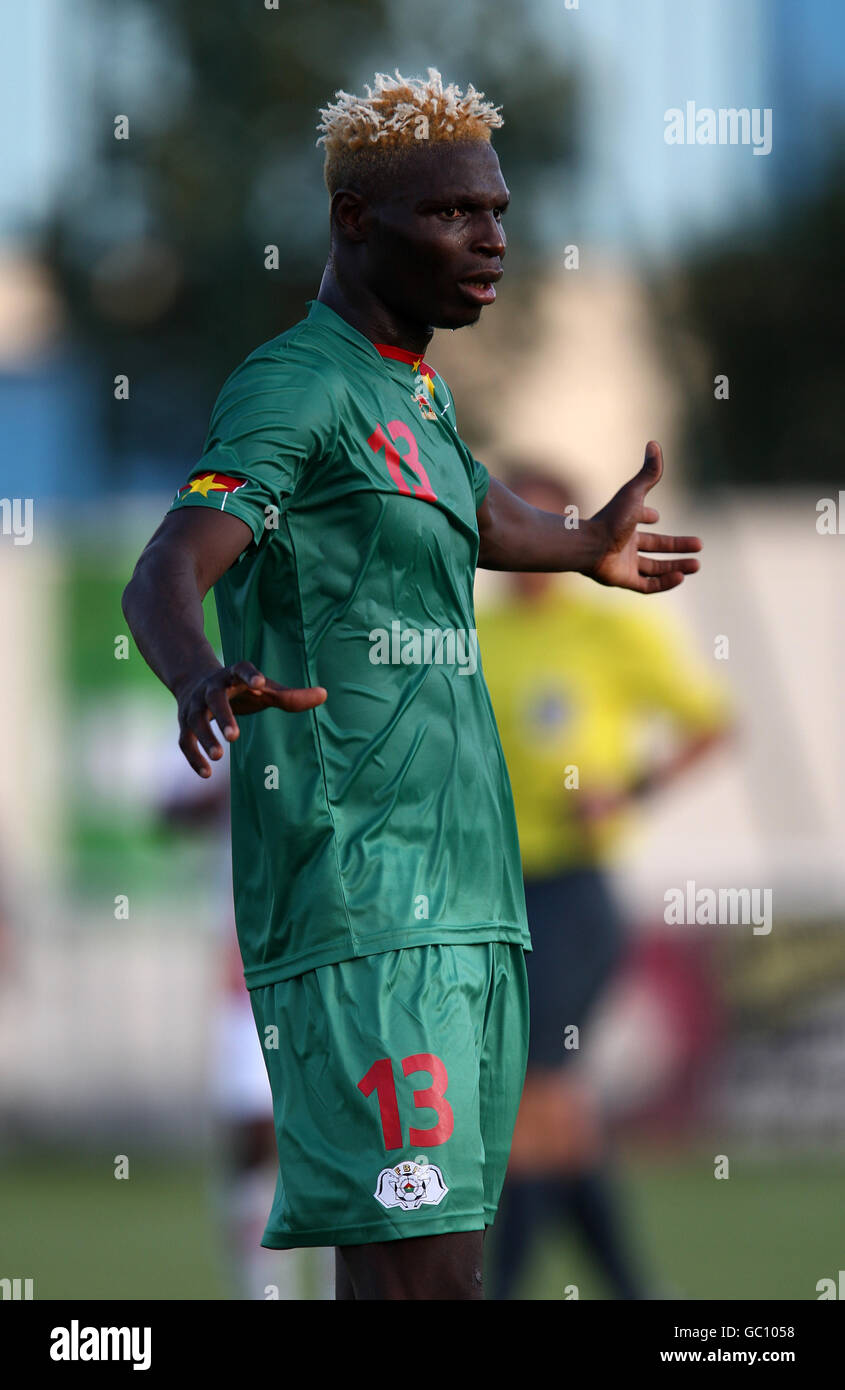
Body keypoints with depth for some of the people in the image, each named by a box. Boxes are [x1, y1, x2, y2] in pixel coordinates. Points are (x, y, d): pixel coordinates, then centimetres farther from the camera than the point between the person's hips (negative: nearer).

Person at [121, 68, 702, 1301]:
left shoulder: (414, 398, 19)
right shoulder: (296, 389, -10)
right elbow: (169, 570, -26)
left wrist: (587, 545, 60)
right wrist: (202, 679, -47)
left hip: (467, 891, 9)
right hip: (358, 900, -9)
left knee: (408, 1259, 6)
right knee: (422, 1269, -19)